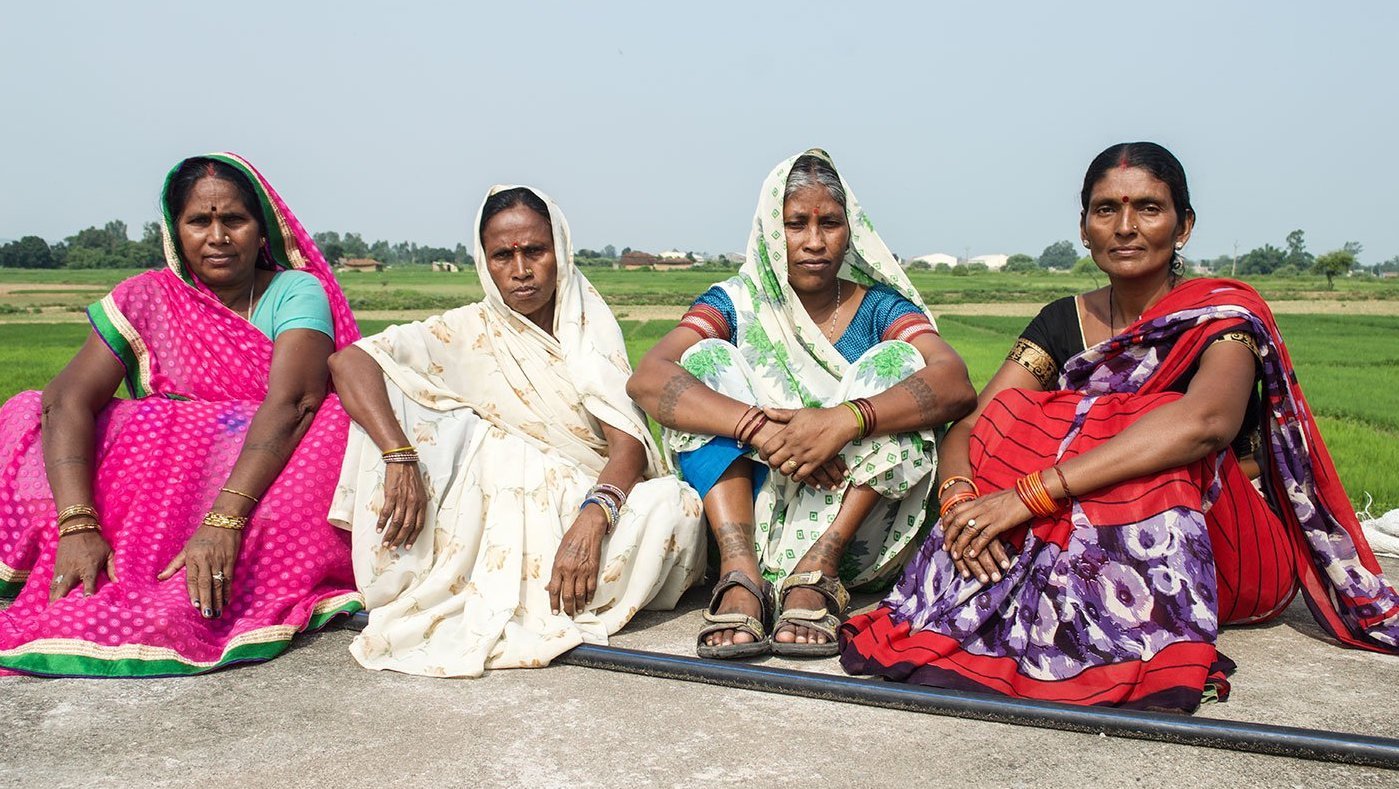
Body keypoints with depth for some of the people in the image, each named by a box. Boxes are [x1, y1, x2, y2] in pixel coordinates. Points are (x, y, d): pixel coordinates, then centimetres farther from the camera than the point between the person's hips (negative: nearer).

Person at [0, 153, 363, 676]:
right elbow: (68, 401, -11)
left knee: (346, 424, -30)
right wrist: (77, 525, -28)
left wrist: (224, 522, -35)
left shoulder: (296, 292, -4)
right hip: (154, 481, 2)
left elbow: (291, 403, -21)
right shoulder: (148, 299, 2)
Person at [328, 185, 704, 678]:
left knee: (674, 500, -27)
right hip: (495, 513, 0)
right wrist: (399, 456, -28)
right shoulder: (469, 333, 2)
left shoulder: (590, 331, 3)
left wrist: (592, 519, -29)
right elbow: (349, 361, -11)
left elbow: (629, 442, -9)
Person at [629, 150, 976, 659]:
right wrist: (761, 428, -31)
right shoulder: (737, 303, 3)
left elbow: (957, 384, -18)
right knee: (706, 357, -13)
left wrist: (846, 420, -35)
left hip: (853, 534, 0)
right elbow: (647, 378, -16)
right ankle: (740, 572, -29)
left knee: (896, 362, -15)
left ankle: (817, 567, -28)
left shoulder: (879, 307, 3)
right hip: (746, 522, 1)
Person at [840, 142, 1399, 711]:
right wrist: (958, 495, -32)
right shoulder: (1063, 322, 4)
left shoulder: (1224, 313, -10)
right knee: (1012, 419, -20)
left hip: (1232, 557, -3)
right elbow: (967, 427, -7)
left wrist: (1030, 494, -41)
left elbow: (1207, 421, -34)